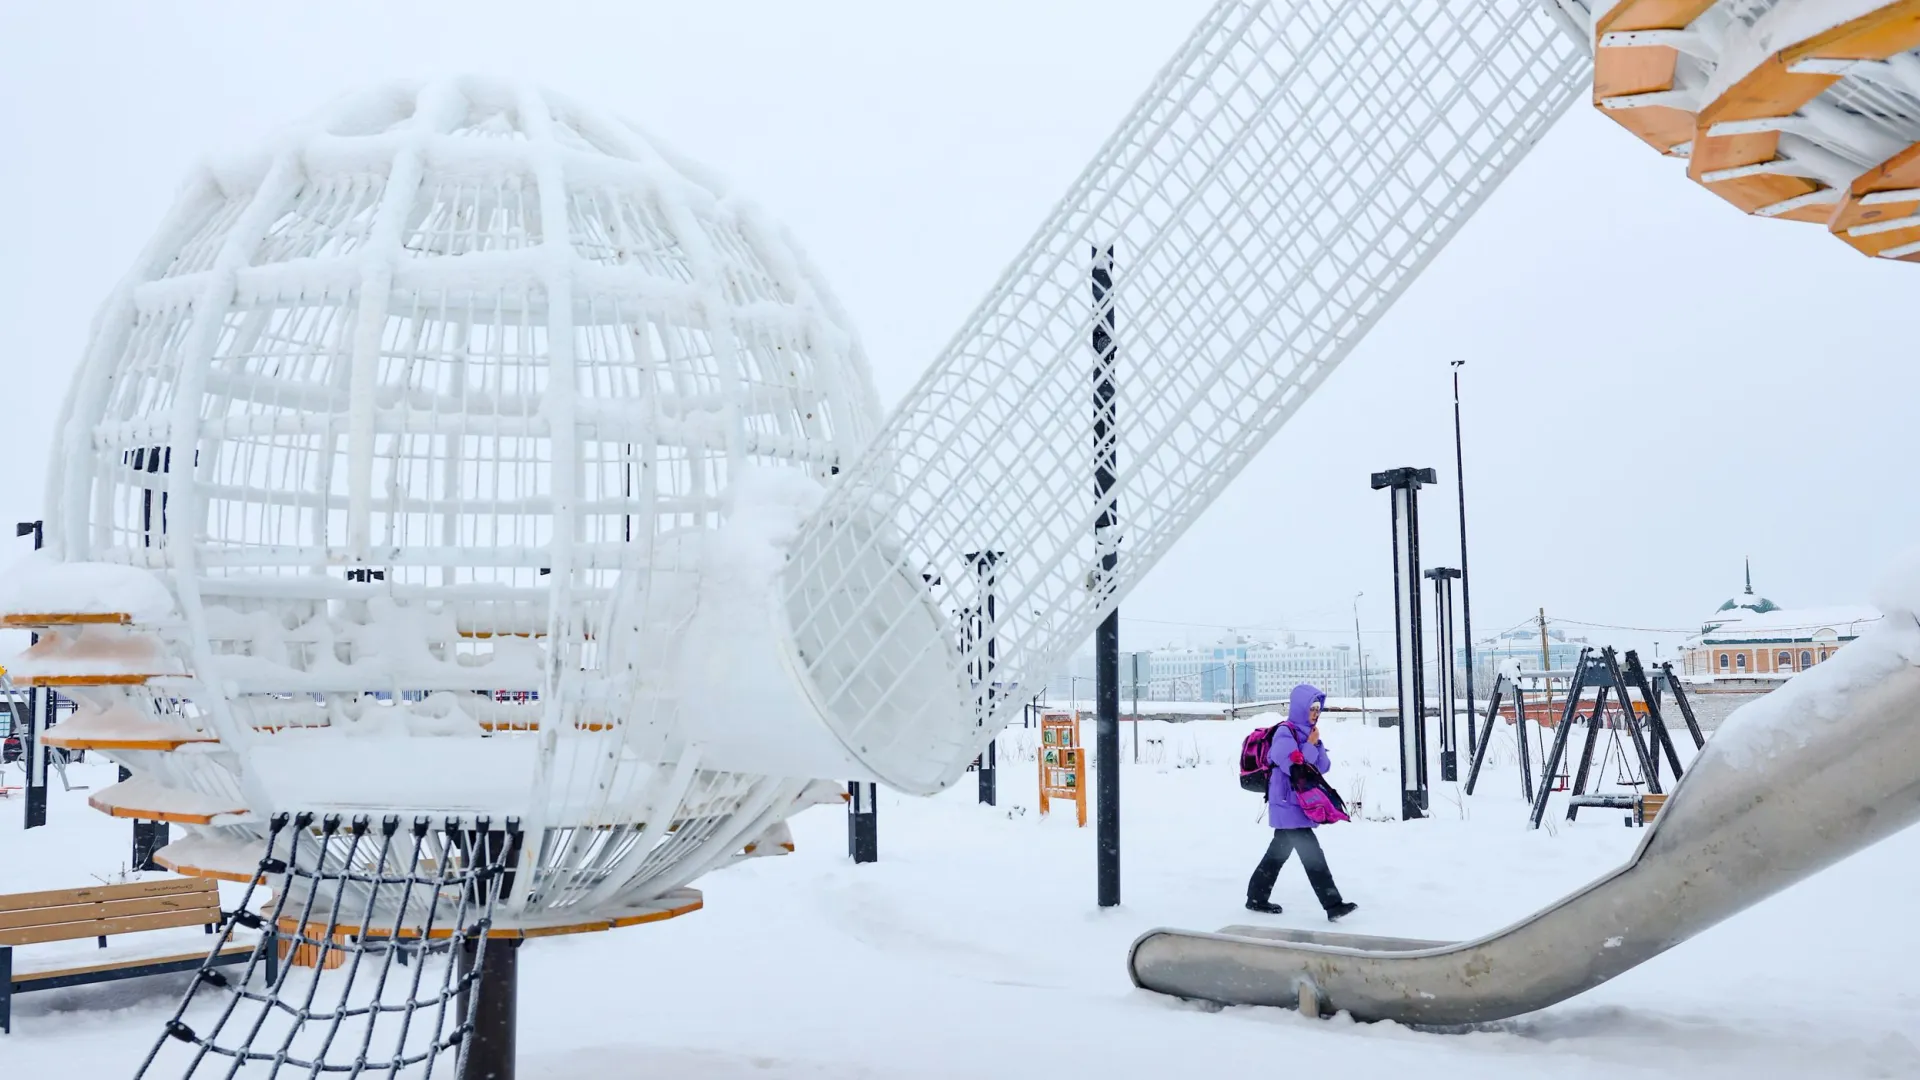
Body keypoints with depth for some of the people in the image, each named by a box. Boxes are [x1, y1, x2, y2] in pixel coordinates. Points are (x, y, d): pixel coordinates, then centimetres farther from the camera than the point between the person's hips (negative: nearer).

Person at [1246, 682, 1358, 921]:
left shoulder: (1308, 733, 14)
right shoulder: (1284, 733, -13)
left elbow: (1323, 767, 10)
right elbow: (1294, 766, -23)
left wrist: (1316, 745, -5)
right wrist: (1310, 746, -13)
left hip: (1300, 804, 10)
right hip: (1287, 804, -10)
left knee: (1279, 852, 16)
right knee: (1312, 854, -12)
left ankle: (1257, 897, 26)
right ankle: (1333, 904, -13)